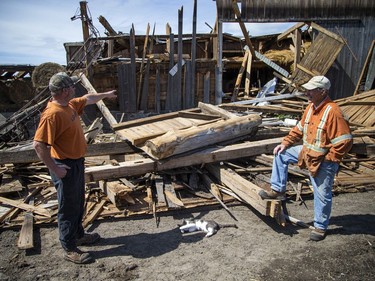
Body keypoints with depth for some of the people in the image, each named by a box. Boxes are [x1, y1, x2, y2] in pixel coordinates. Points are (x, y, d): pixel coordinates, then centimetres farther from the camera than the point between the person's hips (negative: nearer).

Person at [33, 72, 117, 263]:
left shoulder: (70, 104, 4)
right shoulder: (52, 114, -25)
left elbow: (88, 99, 25)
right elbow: (38, 144, -29)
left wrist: (106, 95, 38)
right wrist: (55, 169, -24)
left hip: (77, 162, 9)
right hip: (65, 166, -9)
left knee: (78, 203, 22)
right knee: (69, 208, 3)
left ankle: (78, 235, 41)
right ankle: (69, 249, 19)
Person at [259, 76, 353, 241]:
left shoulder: (333, 111, -25)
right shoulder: (311, 107, 2)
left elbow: (345, 141, -24)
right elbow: (300, 128, 13)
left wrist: (328, 158, -20)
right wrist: (285, 143, 6)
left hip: (324, 162, -8)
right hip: (306, 153, 8)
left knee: (322, 195, 6)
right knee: (280, 154, 8)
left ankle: (320, 227, 27)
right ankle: (278, 190, 17)